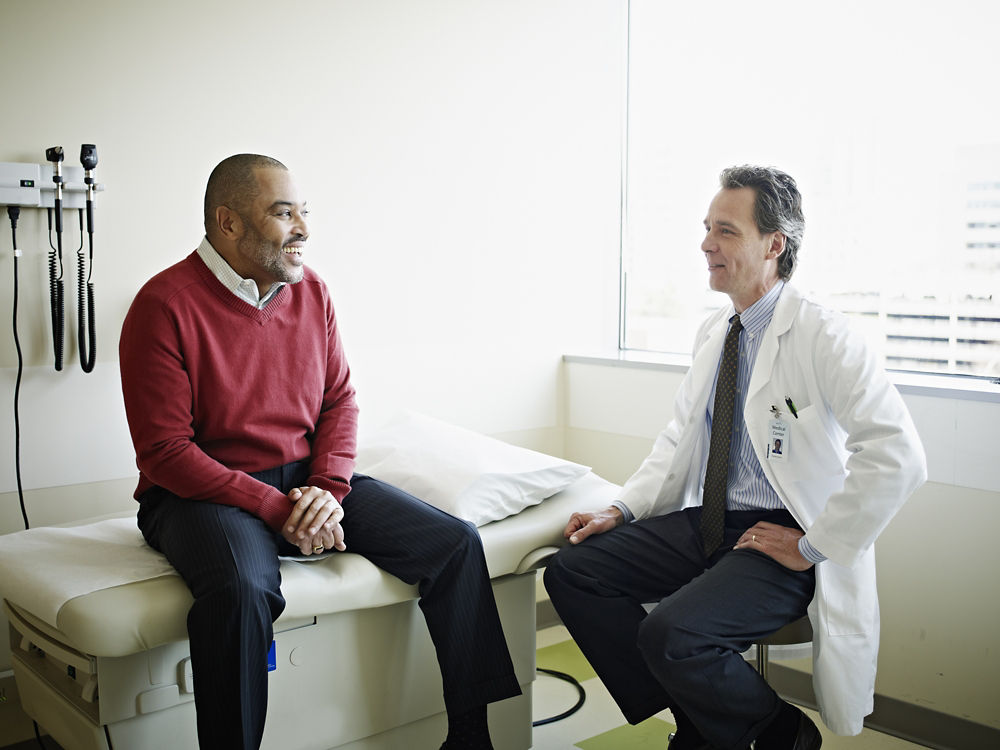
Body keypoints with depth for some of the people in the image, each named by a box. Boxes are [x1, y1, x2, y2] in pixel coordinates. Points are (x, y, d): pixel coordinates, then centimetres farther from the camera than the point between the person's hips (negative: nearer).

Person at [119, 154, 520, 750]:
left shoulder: (312, 291, 6)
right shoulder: (166, 305, -12)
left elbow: (340, 400, 9)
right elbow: (166, 453, -15)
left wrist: (328, 488, -9)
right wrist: (276, 509, -20)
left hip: (307, 480, 6)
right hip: (203, 493, -5)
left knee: (456, 543, -9)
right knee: (243, 589, -40)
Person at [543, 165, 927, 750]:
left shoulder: (824, 338, -16)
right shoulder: (713, 333, 10)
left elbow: (899, 457, -26)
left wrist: (813, 547, -20)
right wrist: (623, 511, 6)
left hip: (779, 539, -8)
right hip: (706, 523, 8)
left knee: (671, 633, -29)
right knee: (572, 572, -3)